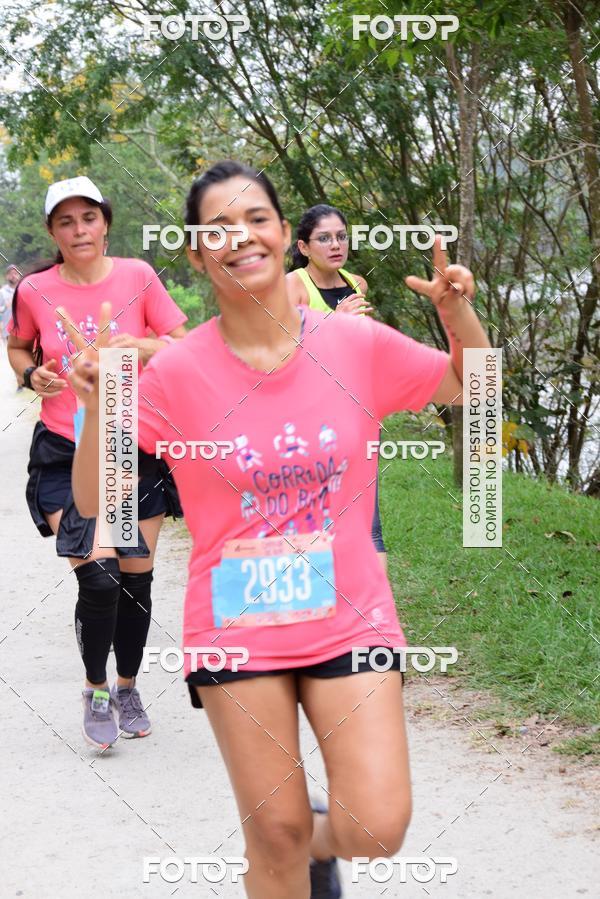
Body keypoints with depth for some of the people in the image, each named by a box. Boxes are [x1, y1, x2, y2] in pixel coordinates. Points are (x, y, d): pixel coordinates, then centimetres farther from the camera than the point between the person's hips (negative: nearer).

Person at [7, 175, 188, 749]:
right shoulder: (33, 292, -3)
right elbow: (17, 347, 16)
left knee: (136, 577, 8)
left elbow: (184, 347, 1)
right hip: (65, 454, -1)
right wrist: (31, 374, -6)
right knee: (97, 579, -14)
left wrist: (138, 346, -18)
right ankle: (95, 691, 10)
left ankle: (128, 688, 31)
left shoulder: (137, 277, -4)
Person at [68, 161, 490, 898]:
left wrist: (458, 313, -8)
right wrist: (96, 404, -22)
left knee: (378, 830, -4)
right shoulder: (177, 372, -7)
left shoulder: (359, 345, -4)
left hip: (349, 617, 1)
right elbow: (94, 502, -6)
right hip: (237, 633, -1)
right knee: (275, 832, 5)